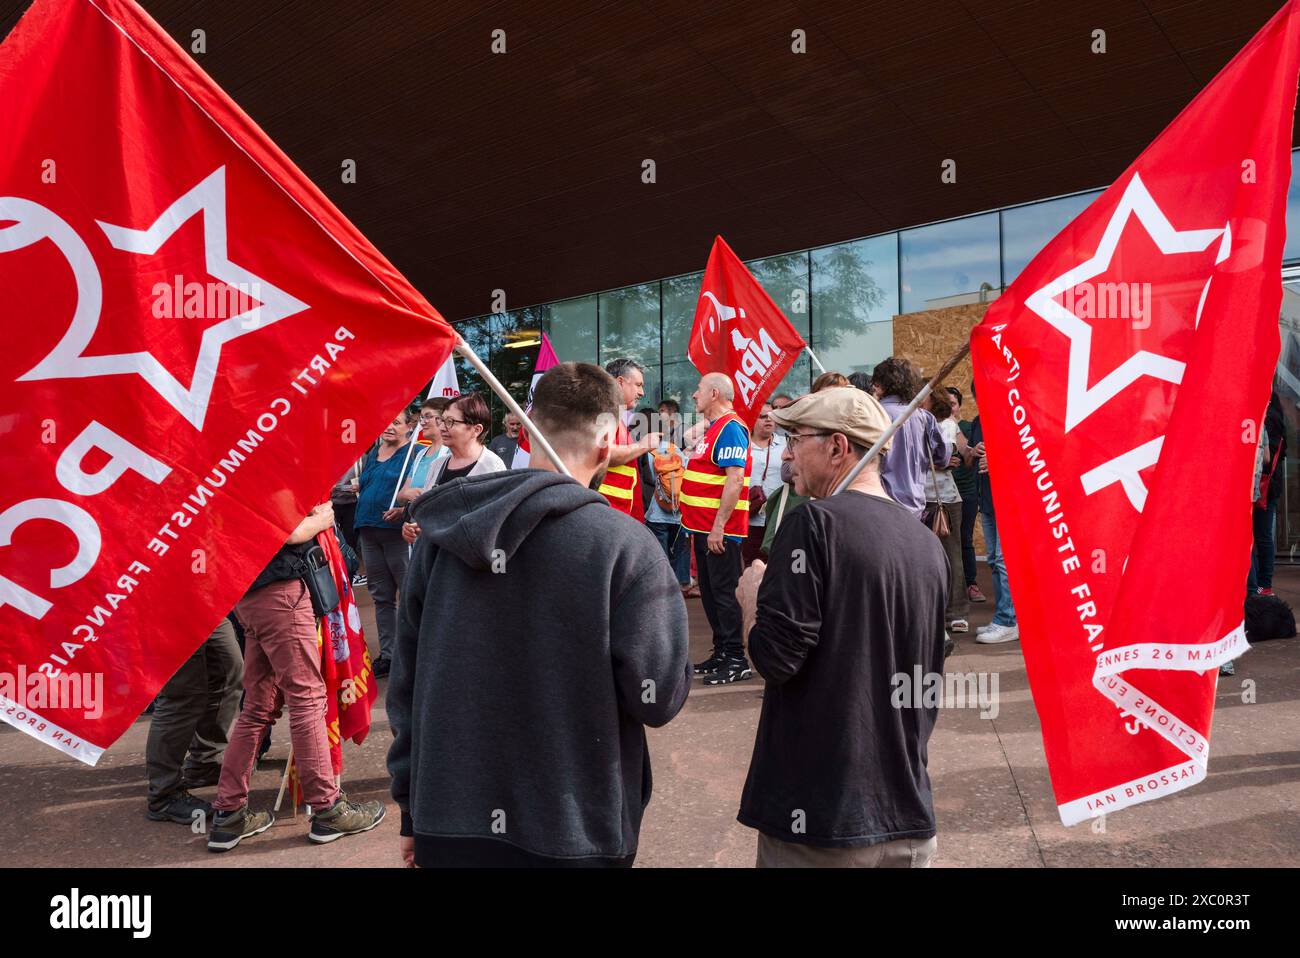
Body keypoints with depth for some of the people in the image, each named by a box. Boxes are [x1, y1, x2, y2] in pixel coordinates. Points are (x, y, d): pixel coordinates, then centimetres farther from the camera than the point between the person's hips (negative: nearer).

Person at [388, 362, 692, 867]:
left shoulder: (442, 532, -3)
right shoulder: (624, 545, -17)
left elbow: (407, 682, 2)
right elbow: (659, 698, -15)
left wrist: (412, 810, 13)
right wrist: (663, 599, 2)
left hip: (447, 826, 3)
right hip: (574, 834, -3)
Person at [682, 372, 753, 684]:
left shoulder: (730, 428, -14)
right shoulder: (713, 428, 17)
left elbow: (734, 480, -23)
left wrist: (718, 526, -25)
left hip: (720, 530, -10)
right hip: (705, 528, 10)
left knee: (723, 593, -5)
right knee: (710, 592, 14)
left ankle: (736, 660, 2)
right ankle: (722, 652, 23)